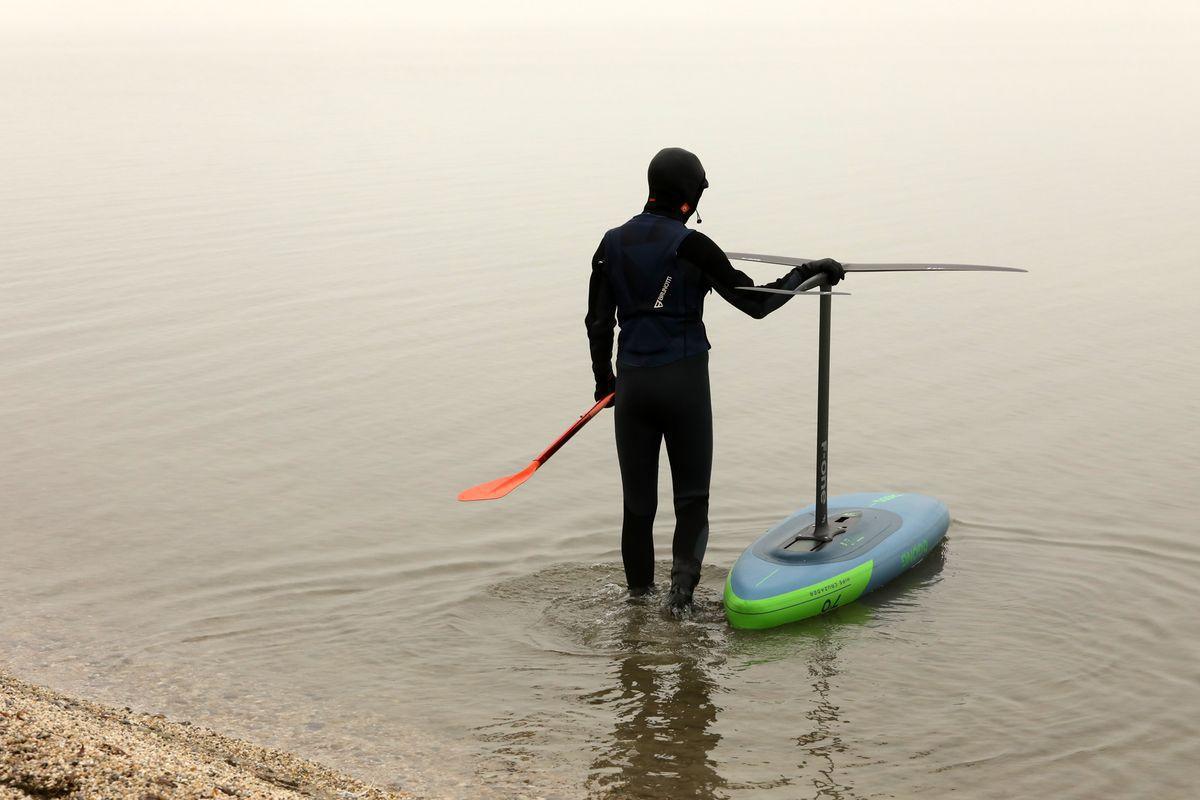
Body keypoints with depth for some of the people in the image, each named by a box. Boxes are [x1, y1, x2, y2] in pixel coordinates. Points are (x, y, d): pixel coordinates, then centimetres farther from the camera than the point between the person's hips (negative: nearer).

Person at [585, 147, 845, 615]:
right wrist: (807, 273, 5)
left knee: (638, 502, 12)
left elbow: (598, 322, 9)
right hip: (684, 382, -4)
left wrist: (603, 380, 23)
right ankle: (682, 585, -8)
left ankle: (639, 595, 20)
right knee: (691, 497, 9)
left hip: (632, 384, 4)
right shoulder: (690, 246, -10)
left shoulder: (613, 244, 5)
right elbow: (755, 303, -7)